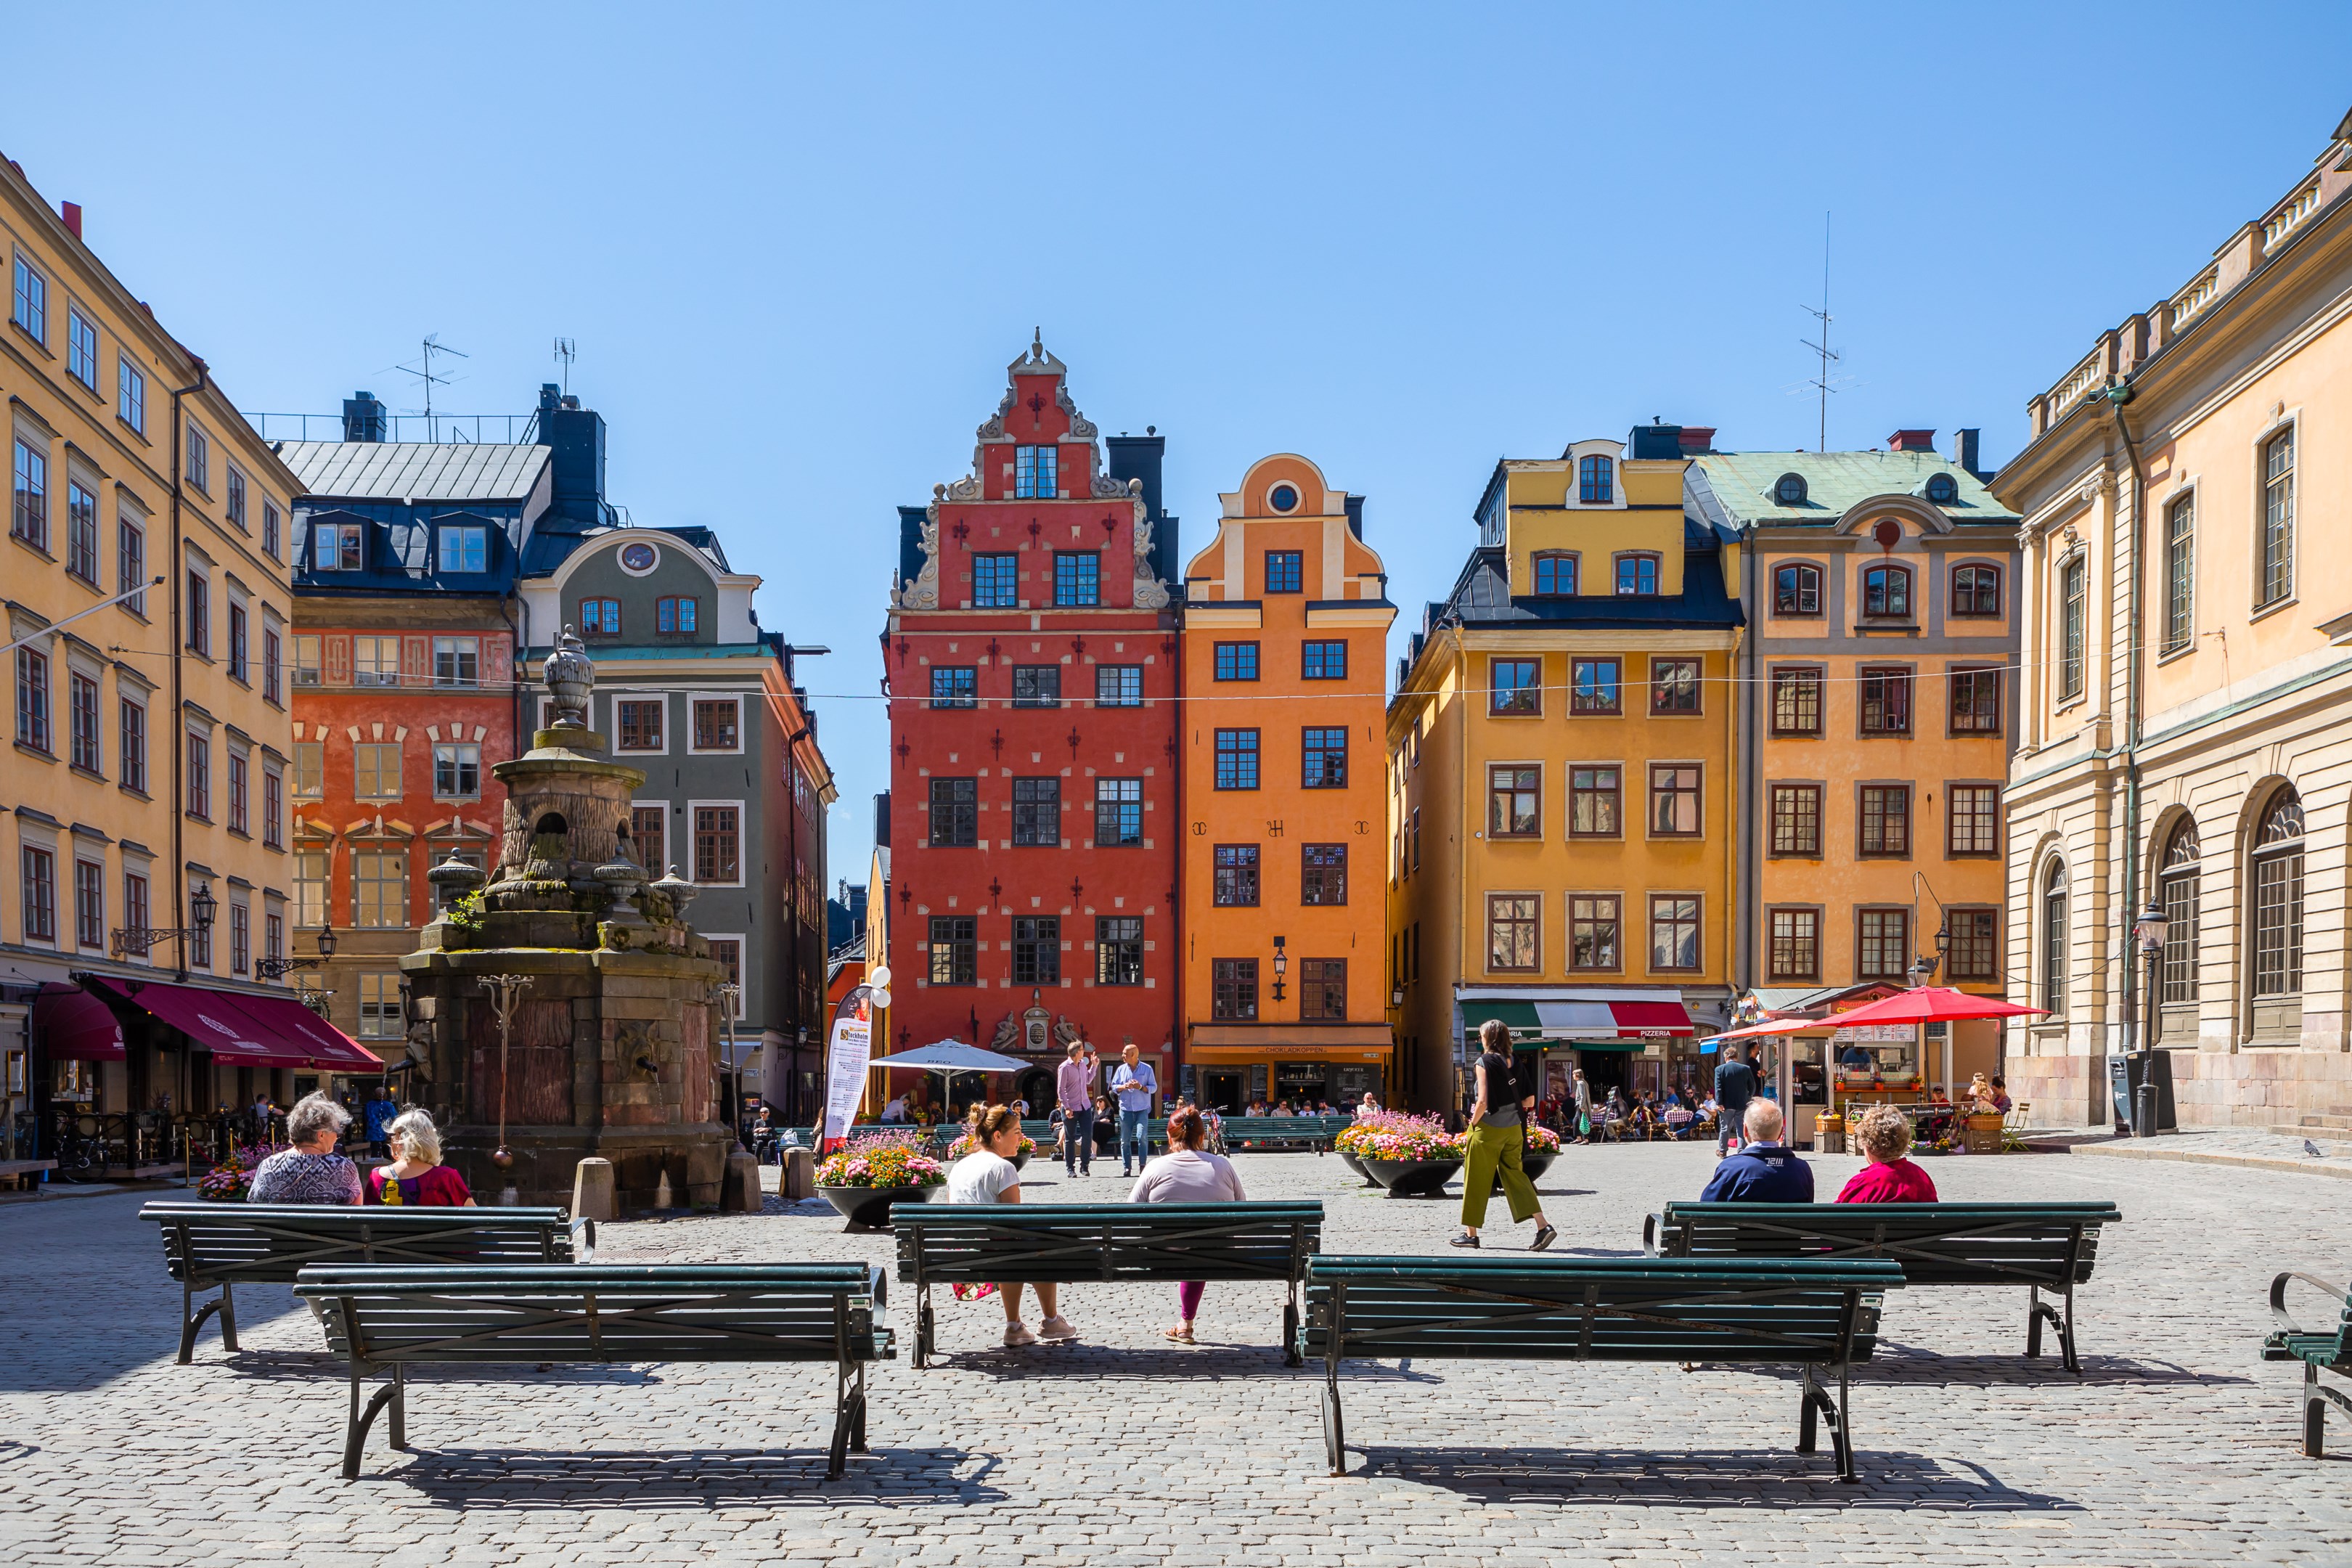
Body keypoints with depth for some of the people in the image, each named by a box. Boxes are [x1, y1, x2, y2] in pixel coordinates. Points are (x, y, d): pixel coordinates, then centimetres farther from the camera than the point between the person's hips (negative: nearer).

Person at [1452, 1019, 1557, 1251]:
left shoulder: (1485, 1062, -13)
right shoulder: (1514, 1063, 5)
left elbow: (1483, 1101, -20)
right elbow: (1530, 1100, 6)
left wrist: (1473, 1122, -5)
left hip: (1489, 1129, -6)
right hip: (1514, 1128, 6)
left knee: (1476, 1180, 7)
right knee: (1514, 1175, 11)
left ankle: (1470, 1233, 15)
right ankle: (1543, 1226, -3)